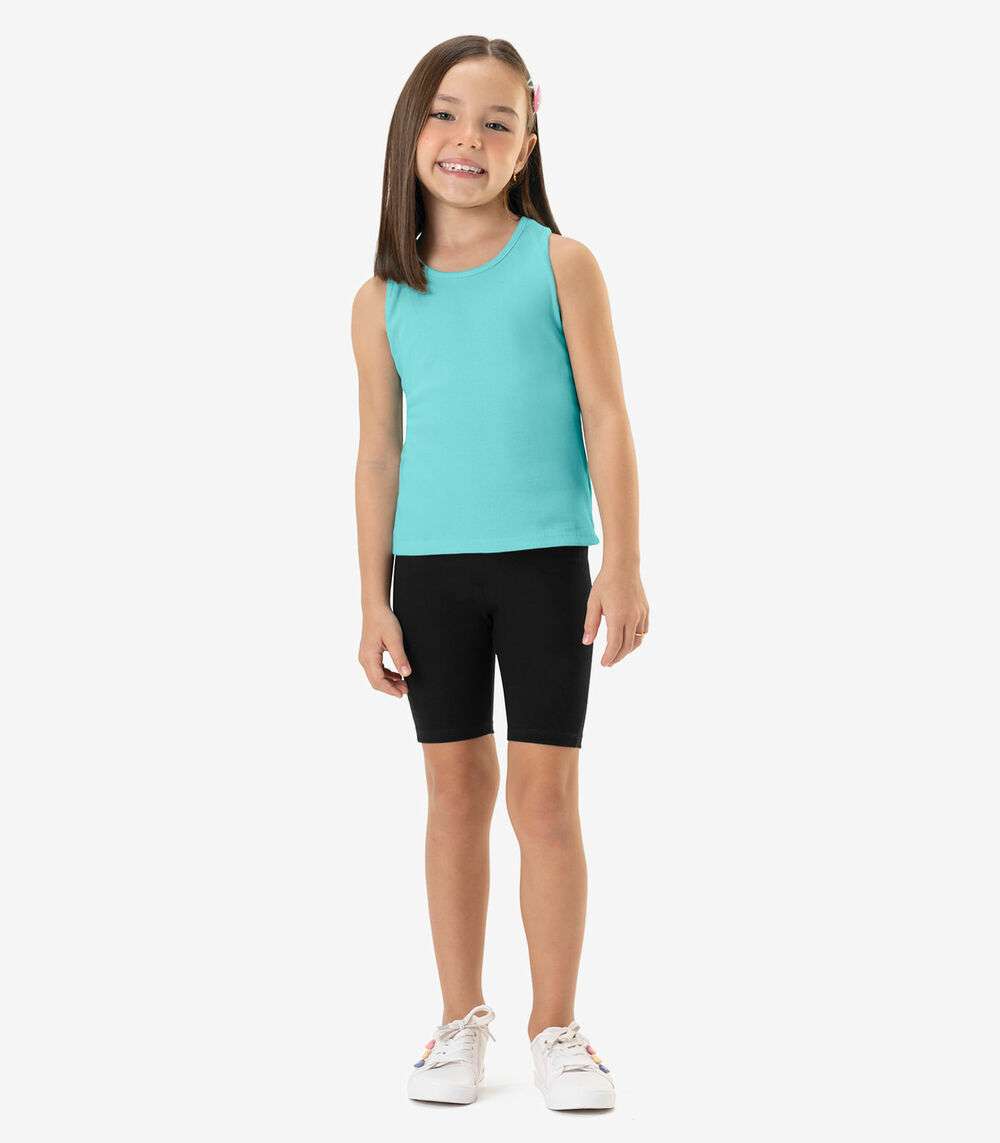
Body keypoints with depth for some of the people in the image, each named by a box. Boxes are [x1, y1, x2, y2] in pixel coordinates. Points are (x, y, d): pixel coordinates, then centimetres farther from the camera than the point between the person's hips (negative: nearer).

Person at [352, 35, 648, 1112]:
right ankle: (461, 1017, 21)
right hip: (430, 568, 2)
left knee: (544, 795, 0)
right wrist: (374, 601, 5)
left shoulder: (561, 264, -1)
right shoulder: (383, 300, 5)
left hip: (545, 561, -2)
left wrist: (623, 565, -8)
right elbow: (379, 454, 8)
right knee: (456, 788, 9)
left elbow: (606, 420, -3)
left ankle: (554, 1024, 14)